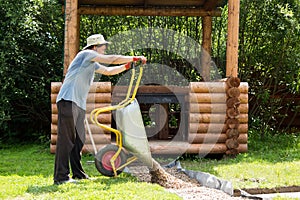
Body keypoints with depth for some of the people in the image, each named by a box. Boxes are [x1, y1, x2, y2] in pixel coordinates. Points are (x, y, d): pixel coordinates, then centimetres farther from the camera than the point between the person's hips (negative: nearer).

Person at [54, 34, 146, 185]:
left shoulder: (93, 64, 23)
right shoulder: (86, 54, -4)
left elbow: (108, 71, 36)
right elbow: (112, 59, -5)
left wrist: (129, 65, 29)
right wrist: (135, 58, 3)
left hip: (79, 104, 10)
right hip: (68, 101, -10)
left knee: (79, 139, 11)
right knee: (66, 138, -12)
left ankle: (78, 173, 18)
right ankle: (61, 176, -13)